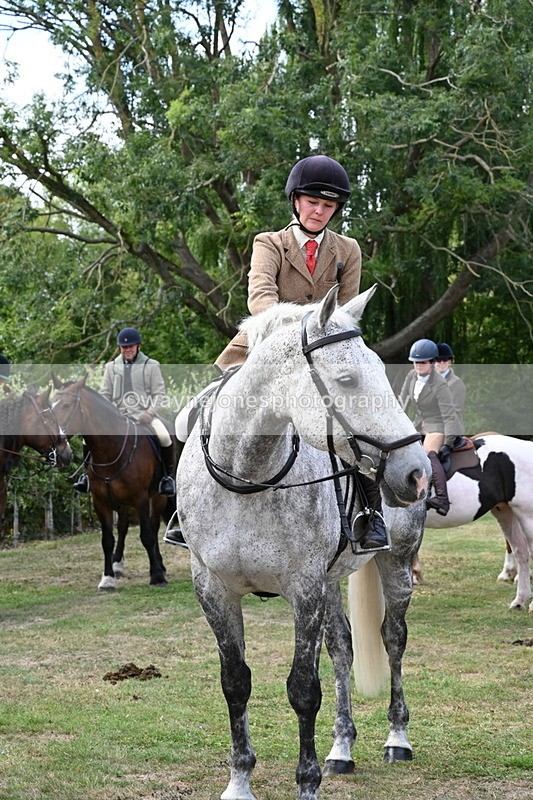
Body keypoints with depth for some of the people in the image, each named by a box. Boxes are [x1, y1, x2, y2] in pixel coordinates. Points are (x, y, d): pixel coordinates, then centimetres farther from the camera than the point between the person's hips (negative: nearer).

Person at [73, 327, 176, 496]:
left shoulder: (151, 366, 5)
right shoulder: (112, 367, 13)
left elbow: (159, 394, 1)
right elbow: (104, 394, 14)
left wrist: (150, 412, -16)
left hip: (144, 415, -3)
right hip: (118, 416, 3)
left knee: (164, 436, -31)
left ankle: (168, 476, -13)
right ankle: (88, 473, 1)